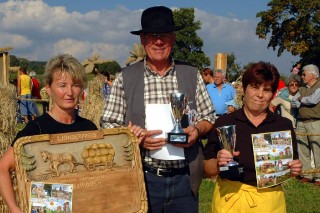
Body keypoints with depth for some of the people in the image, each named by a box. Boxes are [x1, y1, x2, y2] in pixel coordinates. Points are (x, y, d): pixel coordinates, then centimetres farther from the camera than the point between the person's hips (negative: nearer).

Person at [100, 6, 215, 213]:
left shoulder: (192, 75, 5)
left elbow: (209, 117, 11)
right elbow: (108, 125, 1)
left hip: (185, 179, 2)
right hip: (143, 178, -1)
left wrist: (197, 130, -10)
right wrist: (135, 138, -16)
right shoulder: (125, 78, 0)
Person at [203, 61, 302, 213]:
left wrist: (295, 169, -11)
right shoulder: (224, 123, -4)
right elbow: (207, 170, -2)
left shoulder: (284, 125, 2)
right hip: (230, 199, -1)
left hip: (270, 200, 2)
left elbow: (292, 164, 10)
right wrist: (218, 163, -22)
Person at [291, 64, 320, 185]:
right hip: (301, 122, 6)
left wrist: (301, 99, 2)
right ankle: (306, 175, 13)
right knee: (303, 150, 6)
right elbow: (294, 103, 11)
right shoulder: (302, 89, 18)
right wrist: (305, 102, -6)